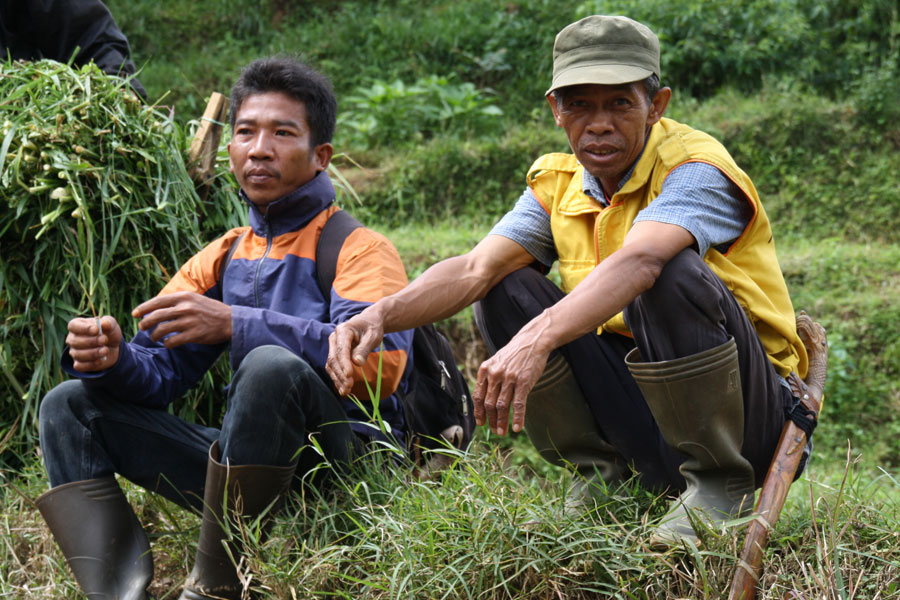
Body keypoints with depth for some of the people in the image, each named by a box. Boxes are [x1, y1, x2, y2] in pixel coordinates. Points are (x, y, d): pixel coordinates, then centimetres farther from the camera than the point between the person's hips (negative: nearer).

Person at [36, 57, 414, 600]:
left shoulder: (358, 249, -3)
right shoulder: (220, 259, 17)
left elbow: (381, 364, -23)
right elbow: (162, 368, 9)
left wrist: (234, 325, -29)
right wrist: (112, 361, -16)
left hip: (346, 458, -6)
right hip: (249, 471, 7)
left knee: (271, 365, -36)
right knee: (69, 407, 1)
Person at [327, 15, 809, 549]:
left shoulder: (696, 166, -17)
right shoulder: (558, 184, 4)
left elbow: (638, 262, -38)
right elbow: (475, 269, -11)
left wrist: (537, 339, -54)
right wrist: (381, 314, -31)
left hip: (747, 418, -5)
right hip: (636, 407, 5)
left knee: (673, 275, -33)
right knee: (507, 290, -9)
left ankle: (720, 483, -15)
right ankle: (601, 471, 2)